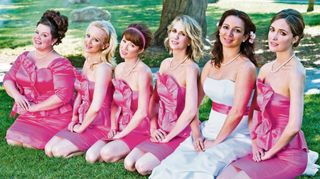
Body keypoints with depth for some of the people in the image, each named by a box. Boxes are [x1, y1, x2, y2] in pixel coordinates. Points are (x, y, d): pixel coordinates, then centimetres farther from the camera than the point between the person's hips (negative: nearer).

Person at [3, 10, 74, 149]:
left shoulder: (60, 64, -13)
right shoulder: (24, 57, 8)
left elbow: (63, 96, -21)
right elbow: (8, 79, 7)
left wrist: (34, 107, -18)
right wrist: (16, 95, -16)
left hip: (54, 119, -6)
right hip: (28, 117, 6)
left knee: (28, 143, -20)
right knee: (12, 141, -12)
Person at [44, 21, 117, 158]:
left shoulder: (103, 68, -20)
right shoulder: (88, 62, 8)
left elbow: (96, 106, -25)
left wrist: (81, 127, -12)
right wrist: (74, 119, 7)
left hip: (101, 125, -8)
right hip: (84, 121, 8)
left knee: (58, 150, -17)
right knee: (48, 149, -1)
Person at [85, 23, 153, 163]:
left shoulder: (143, 72, -16)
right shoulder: (119, 69, 7)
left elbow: (142, 111, -19)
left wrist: (122, 133, -12)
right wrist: (113, 128, 0)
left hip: (139, 129, -6)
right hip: (120, 128, 6)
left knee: (107, 154, -26)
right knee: (91, 156, -14)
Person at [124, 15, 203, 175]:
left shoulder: (190, 68, -17)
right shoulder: (165, 64, 7)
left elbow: (190, 111, -26)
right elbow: (155, 98, 13)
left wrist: (169, 137, -16)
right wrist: (153, 127, 1)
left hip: (182, 134, -7)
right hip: (162, 132, 7)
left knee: (142, 167, -18)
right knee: (129, 164, -4)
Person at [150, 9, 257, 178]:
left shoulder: (245, 67, -12)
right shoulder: (211, 65, 9)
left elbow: (237, 112, -18)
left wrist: (216, 142, -14)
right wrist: (196, 133, -5)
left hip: (236, 135, -6)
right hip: (209, 129, 6)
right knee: (174, 164, -18)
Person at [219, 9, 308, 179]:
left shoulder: (295, 72, -19)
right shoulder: (265, 69, 5)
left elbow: (294, 126, -25)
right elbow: (254, 110, 14)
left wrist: (270, 153, -12)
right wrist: (254, 143, 3)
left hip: (288, 155, -6)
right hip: (263, 150, 6)